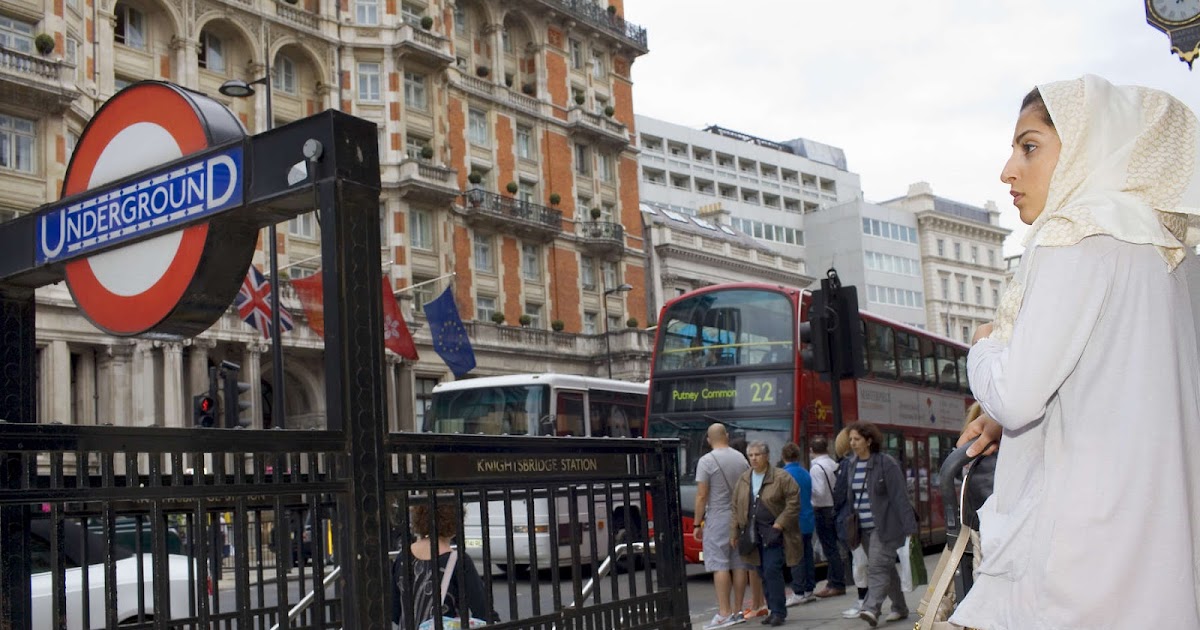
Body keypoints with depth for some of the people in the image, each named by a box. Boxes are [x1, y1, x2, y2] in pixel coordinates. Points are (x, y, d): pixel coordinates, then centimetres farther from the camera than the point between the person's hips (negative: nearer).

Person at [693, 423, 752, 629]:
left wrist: (697, 523, -4)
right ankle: (737, 611, 12)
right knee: (739, 564, 8)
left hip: (718, 517, -6)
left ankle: (724, 613, -10)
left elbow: (702, 496, -10)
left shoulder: (706, 461, -8)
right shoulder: (741, 458, 9)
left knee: (719, 565, -6)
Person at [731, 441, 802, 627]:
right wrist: (735, 532, 7)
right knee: (763, 574, 8)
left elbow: (793, 502, -10)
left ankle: (778, 611, -5)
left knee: (772, 572, -12)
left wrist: (780, 523, -14)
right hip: (753, 534, 6)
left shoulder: (781, 478, -7)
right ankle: (773, 610, 17)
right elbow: (736, 506, 13)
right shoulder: (744, 479, 11)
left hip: (773, 533, -6)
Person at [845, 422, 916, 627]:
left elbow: (900, 497, -14)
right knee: (886, 568, 15)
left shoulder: (886, 463, -11)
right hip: (864, 528, 7)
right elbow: (850, 496, 16)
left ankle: (871, 609, -25)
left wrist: (909, 526, -17)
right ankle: (900, 608, 26)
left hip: (885, 526, -7)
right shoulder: (852, 464, 9)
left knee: (877, 567, -17)